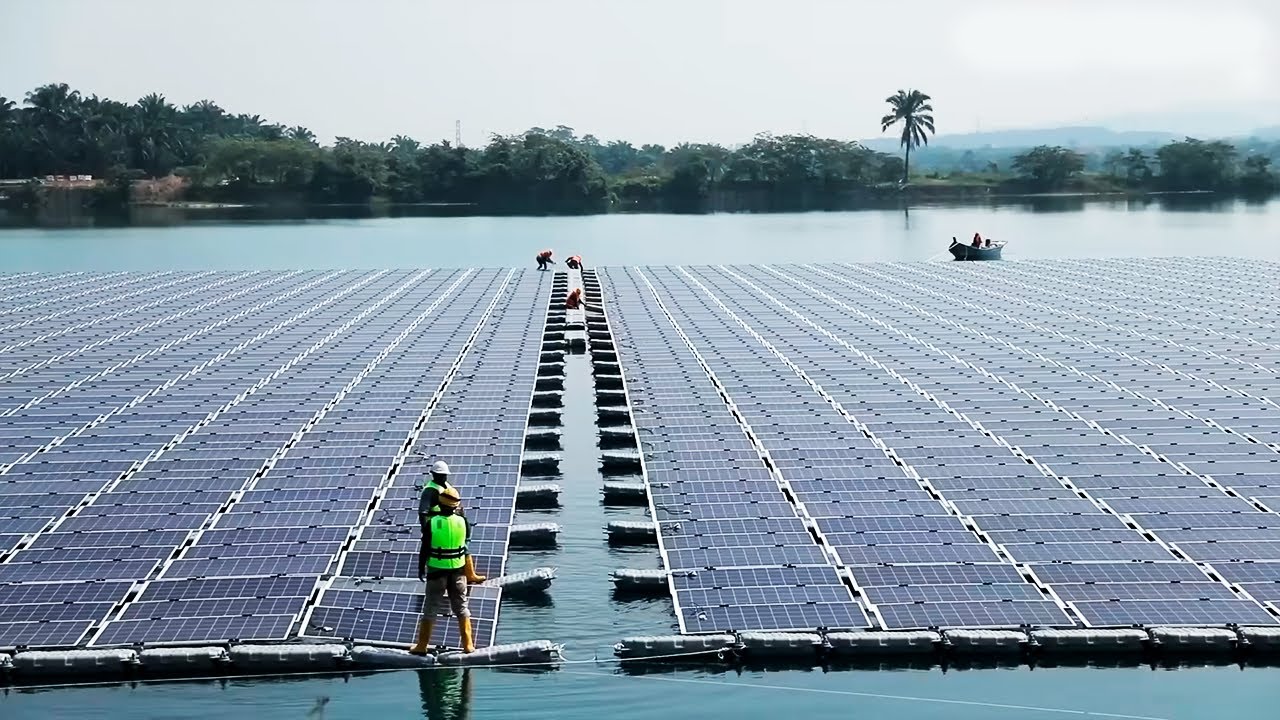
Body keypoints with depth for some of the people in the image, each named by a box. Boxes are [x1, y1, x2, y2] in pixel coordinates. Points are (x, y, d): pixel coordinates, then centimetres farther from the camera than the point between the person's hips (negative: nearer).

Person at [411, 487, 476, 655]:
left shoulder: (432, 523, -14)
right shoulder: (462, 521, -9)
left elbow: (424, 549, -9)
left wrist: (421, 569, 4)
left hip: (436, 571, -2)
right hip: (457, 571, 2)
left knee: (430, 608, 8)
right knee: (461, 607, 13)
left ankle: (421, 646, 12)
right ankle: (468, 645, 16)